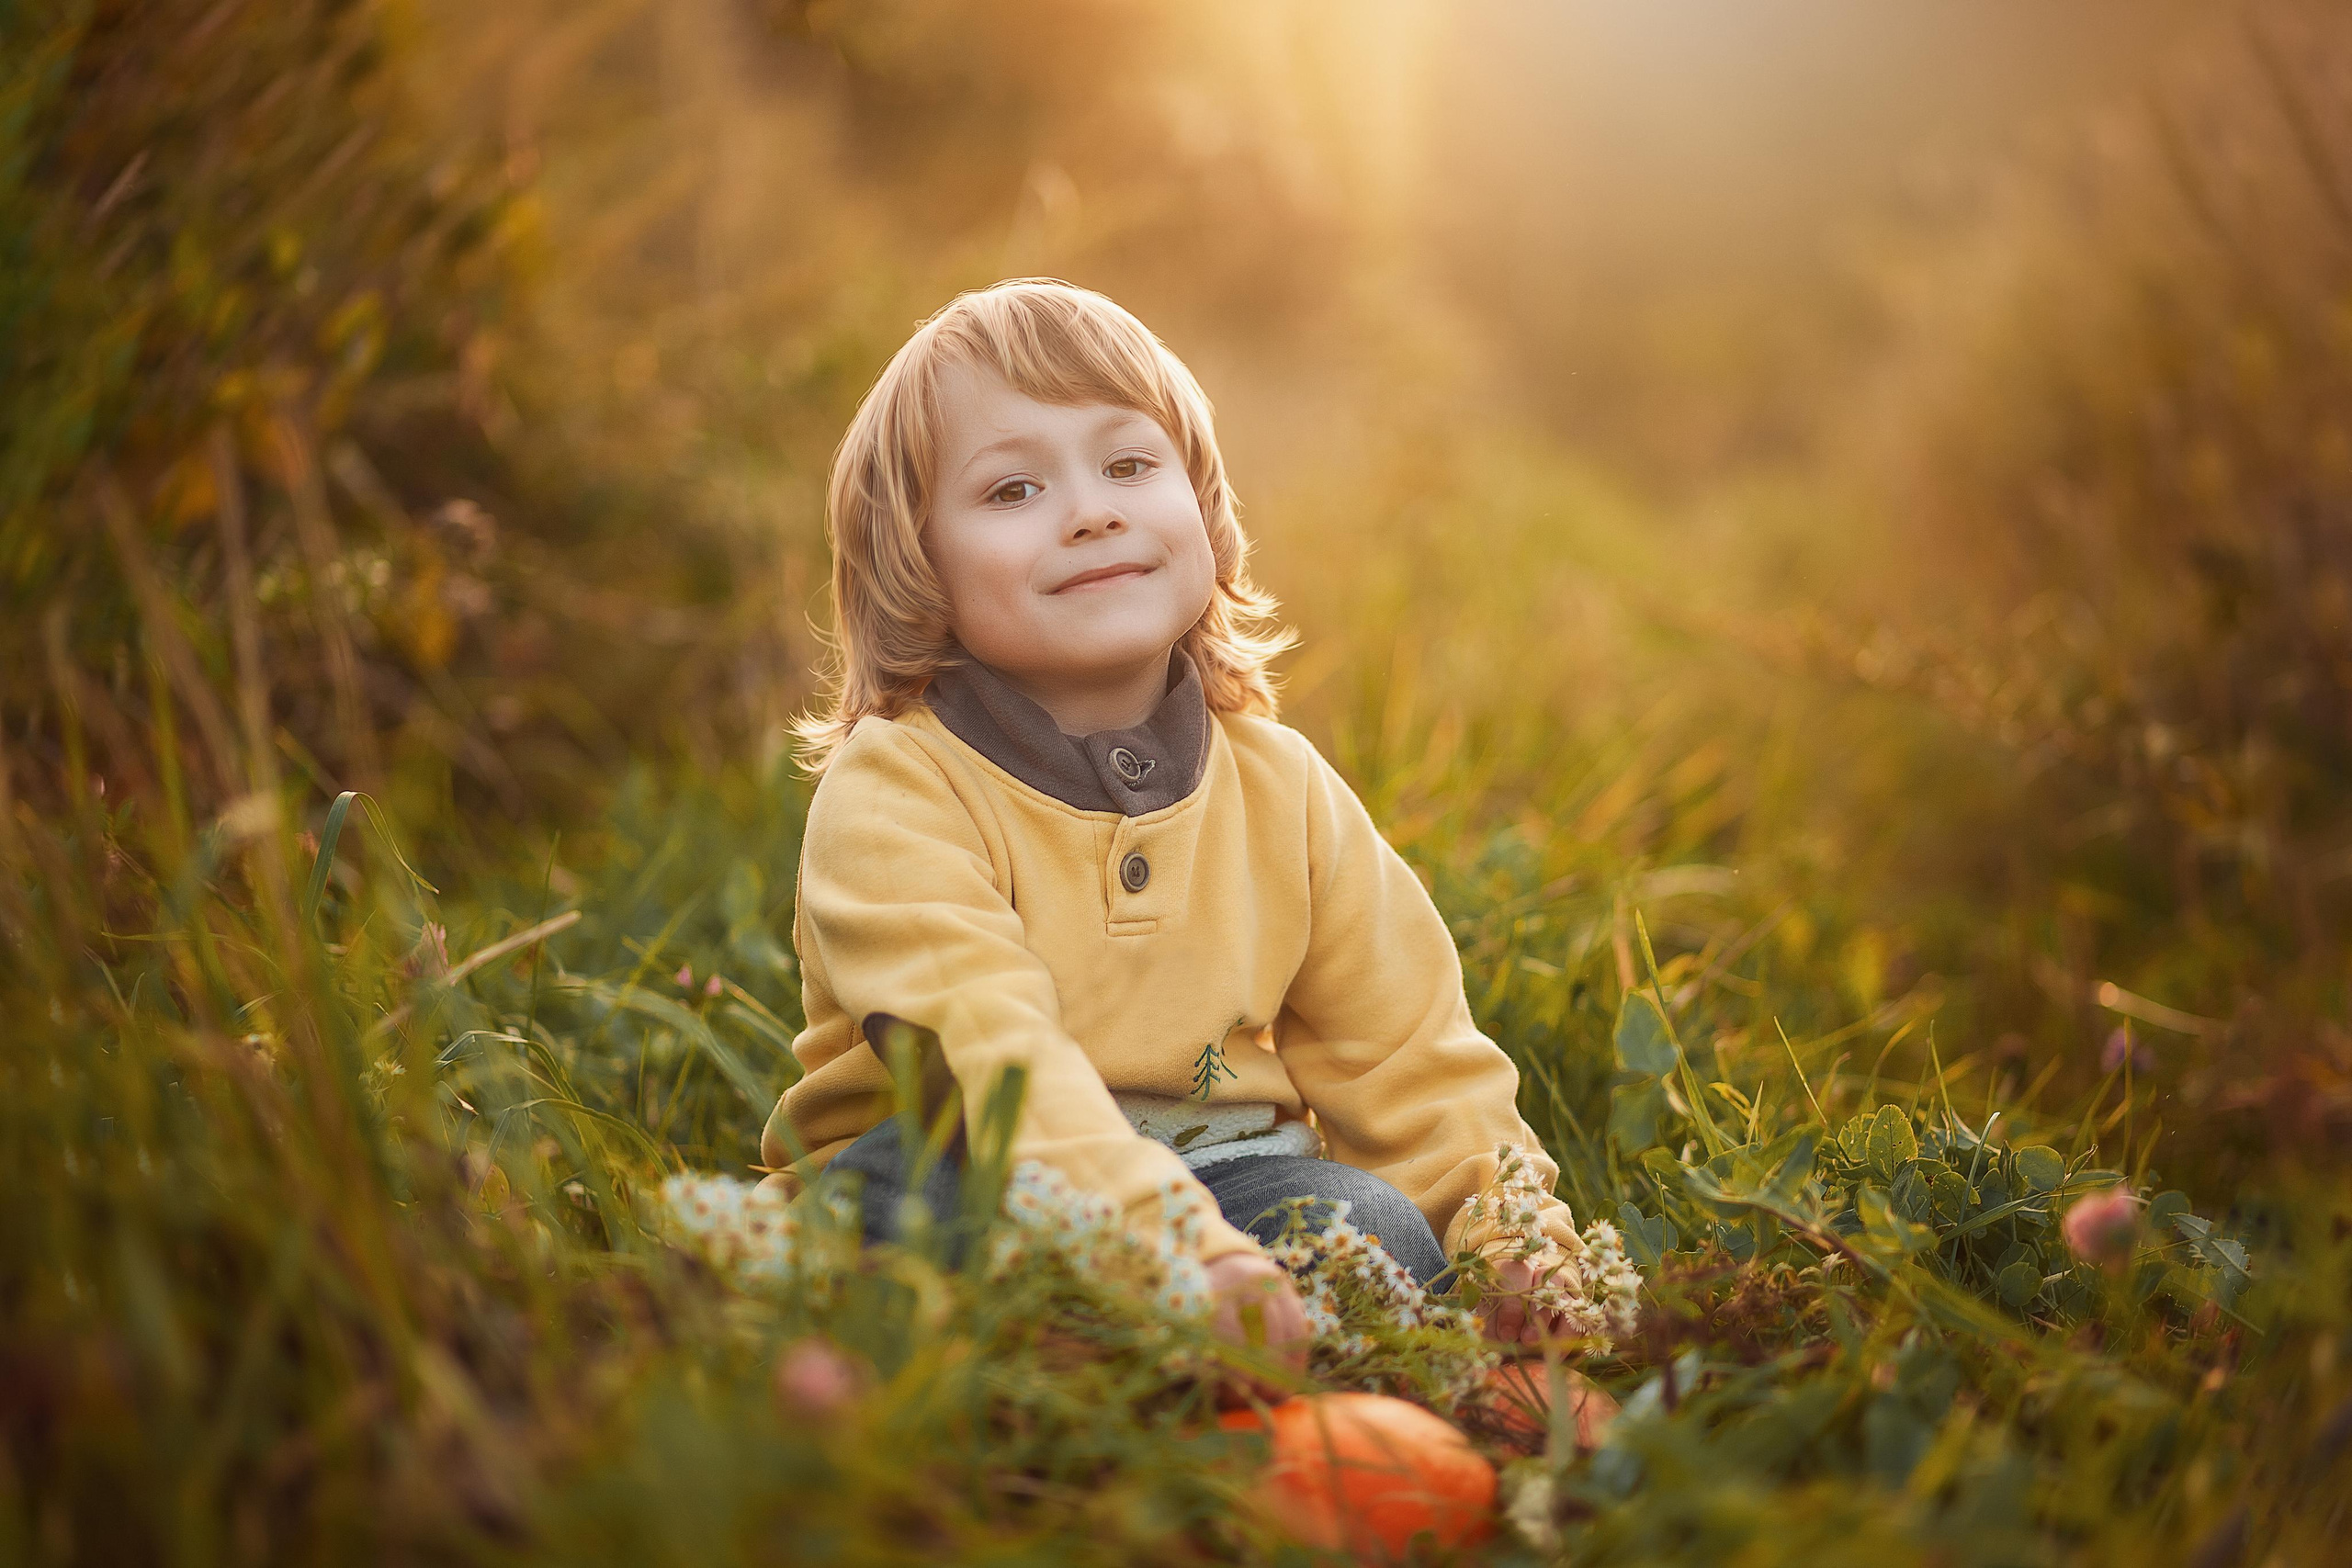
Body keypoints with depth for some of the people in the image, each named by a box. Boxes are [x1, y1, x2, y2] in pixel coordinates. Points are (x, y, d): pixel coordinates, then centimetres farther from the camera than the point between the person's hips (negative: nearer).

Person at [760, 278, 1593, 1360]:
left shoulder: (1284, 791, 5)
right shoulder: (892, 793, -14)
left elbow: (1408, 1060, 7)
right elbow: (985, 1054, -30)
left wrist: (1520, 1239, -11)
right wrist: (1180, 1247, -45)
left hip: (1220, 1174, 4)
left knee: (1380, 1235, -25)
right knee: (925, 1175, -36)